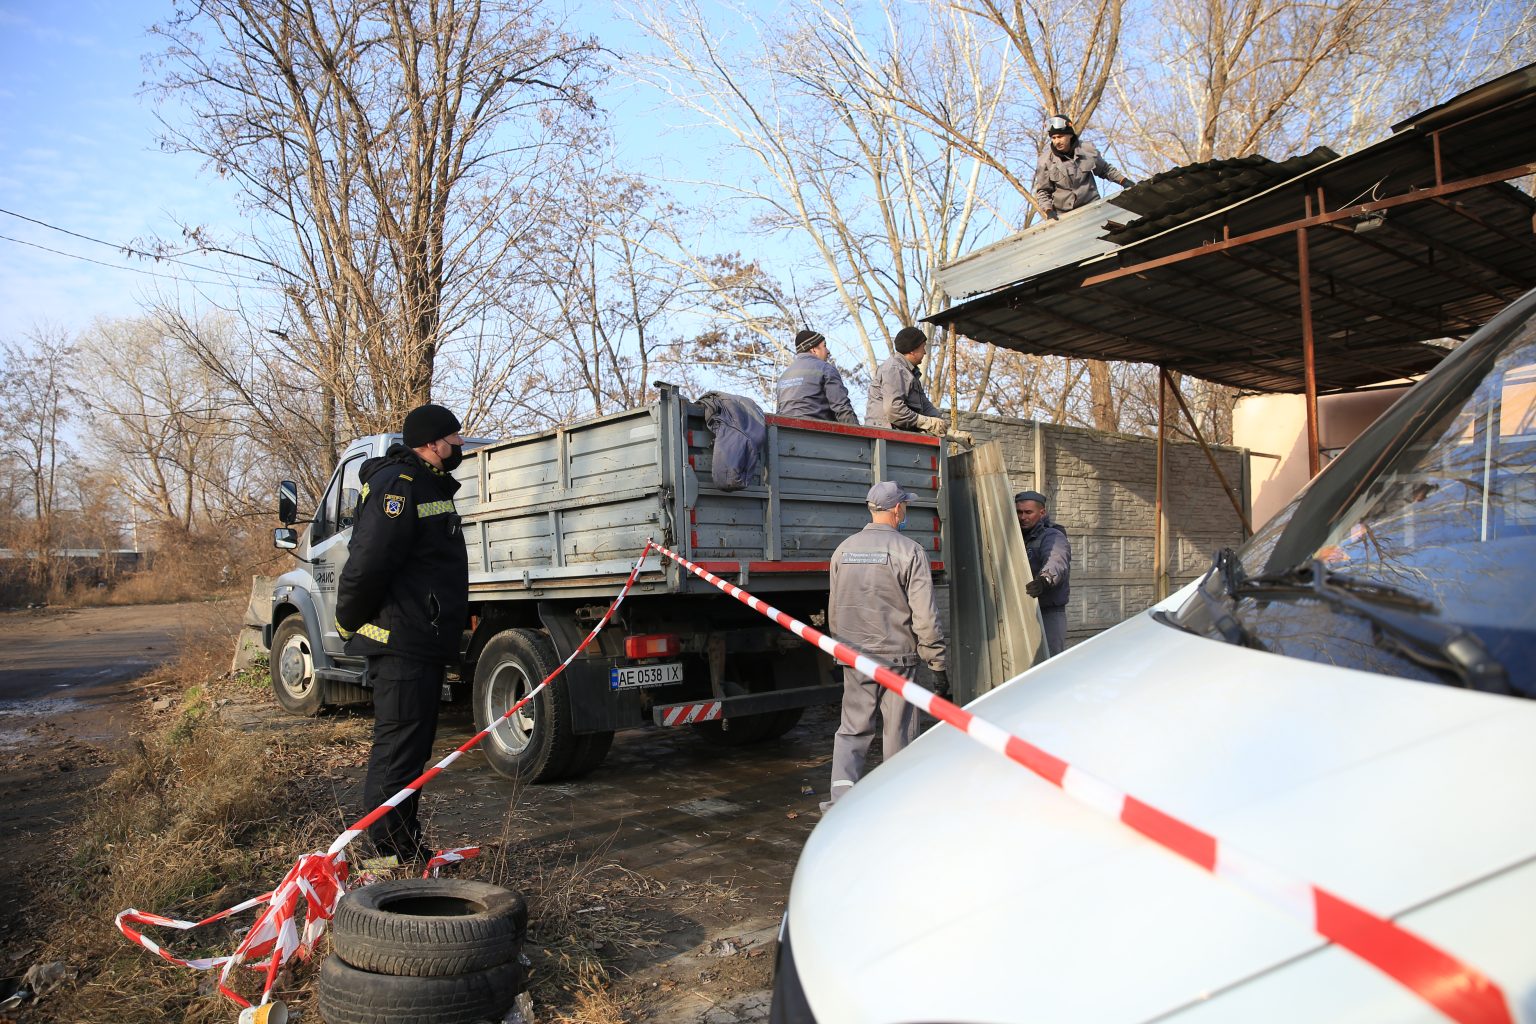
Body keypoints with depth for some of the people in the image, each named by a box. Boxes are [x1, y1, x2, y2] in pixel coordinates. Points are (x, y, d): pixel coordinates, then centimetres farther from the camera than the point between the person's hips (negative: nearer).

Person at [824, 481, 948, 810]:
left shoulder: (844, 549, 7)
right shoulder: (909, 551, -9)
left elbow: (833, 610, 14)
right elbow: (925, 617, -11)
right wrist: (938, 665, -5)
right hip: (897, 658, -4)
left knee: (852, 729, 12)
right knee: (899, 734, 7)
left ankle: (841, 795, 2)